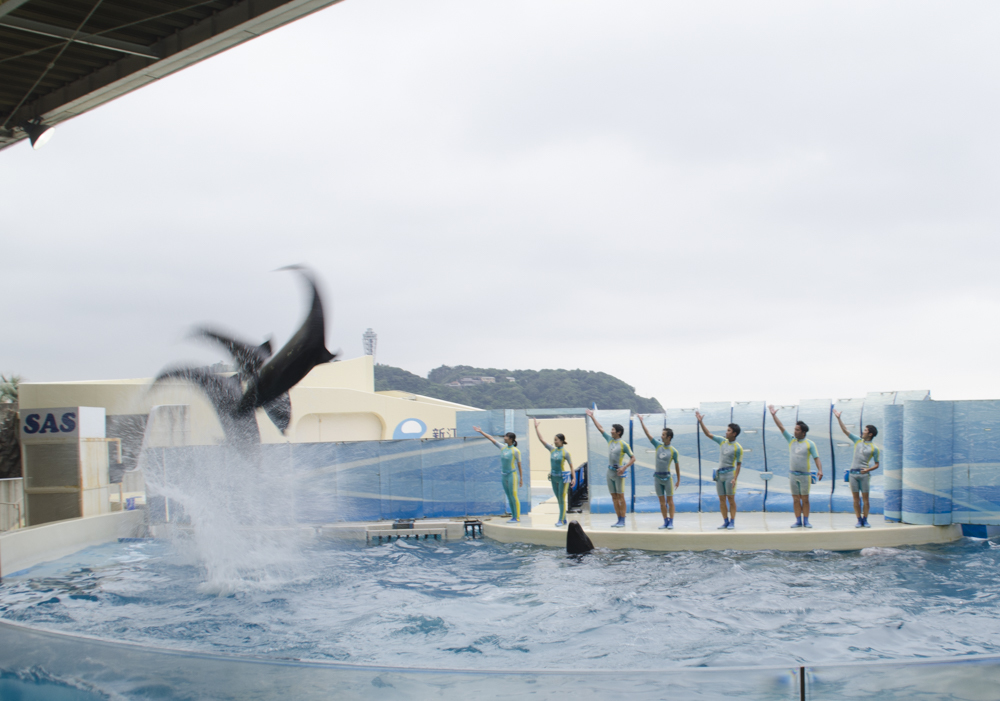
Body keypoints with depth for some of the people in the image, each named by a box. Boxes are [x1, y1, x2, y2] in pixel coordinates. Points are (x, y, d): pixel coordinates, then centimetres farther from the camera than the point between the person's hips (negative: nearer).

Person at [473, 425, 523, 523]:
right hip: (504, 475, 7)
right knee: (509, 497, 9)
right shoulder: (503, 447, 7)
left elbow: (519, 464, -7)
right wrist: (481, 432, 13)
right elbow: (492, 439, 12)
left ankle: (517, 518, -5)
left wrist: (521, 478, -7)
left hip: (512, 475, -7)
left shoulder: (515, 451, -10)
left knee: (514, 496, -7)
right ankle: (514, 516, 13)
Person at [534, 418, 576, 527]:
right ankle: (564, 519, 17)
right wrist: (536, 427, 1)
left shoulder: (565, 452, -10)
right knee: (559, 499, 10)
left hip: (563, 477, -6)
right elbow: (541, 439, 4)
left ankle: (561, 520, 1)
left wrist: (574, 478, -11)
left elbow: (571, 465, -7)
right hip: (554, 477, 6)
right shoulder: (552, 450, 5)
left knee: (562, 499, -3)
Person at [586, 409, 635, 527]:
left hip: (618, 472, -7)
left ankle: (622, 521, -1)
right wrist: (592, 417, 18)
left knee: (621, 497, -3)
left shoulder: (623, 444, -10)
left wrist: (624, 467, -23)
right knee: (614, 497, 7)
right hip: (610, 472, 7)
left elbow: (633, 458, -10)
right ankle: (619, 520, 12)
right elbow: (600, 428, 16)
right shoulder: (610, 440, 8)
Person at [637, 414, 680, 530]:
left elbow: (677, 465, 1)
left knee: (669, 500, -1)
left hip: (667, 477, -4)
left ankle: (671, 522, 2)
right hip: (657, 476, 4)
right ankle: (665, 522, 12)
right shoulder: (658, 445, 4)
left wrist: (678, 480, 3)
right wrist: (641, 421, 2)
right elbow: (647, 434, 5)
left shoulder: (673, 451, -6)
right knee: (662, 501, 7)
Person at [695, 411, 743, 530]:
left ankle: (732, 522, 0)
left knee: (731, 499, -3)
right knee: (722, 500, 5)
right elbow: (708, 434, 13)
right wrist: (701, 422, 6)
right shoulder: (722, 441, 9)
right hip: (719, 474, 6)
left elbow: (739, 464, -8)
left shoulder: (738, 448, -7)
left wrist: (735, 478, -16)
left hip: (729, 473, -6)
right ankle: (725, 521, 10)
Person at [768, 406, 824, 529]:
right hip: (793, 474, 3)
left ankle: (806, 521, 8)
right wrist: (773, 415, 4)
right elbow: (781, 427, 7)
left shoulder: (810, 444, -3)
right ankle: (798, 521, 8)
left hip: (805, 475, -3)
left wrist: (820, 470, -23)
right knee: (796, 499, 4)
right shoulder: (791, 440, 7)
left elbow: (816, 458, -8)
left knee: (805, 499, 2)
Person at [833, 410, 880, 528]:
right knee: (856, 498, 2)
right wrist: (838, 418, 7)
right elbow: (845, 430, 12)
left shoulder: (874, 448, 0)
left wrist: (868, 469, -15)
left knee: (865, 497, -1)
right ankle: (859, 520, 5)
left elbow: (877, 464, 2)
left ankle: (865, 520, 6)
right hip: (853, 473, 3)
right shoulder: (857, 440, 11)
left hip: (864, 474, -3)